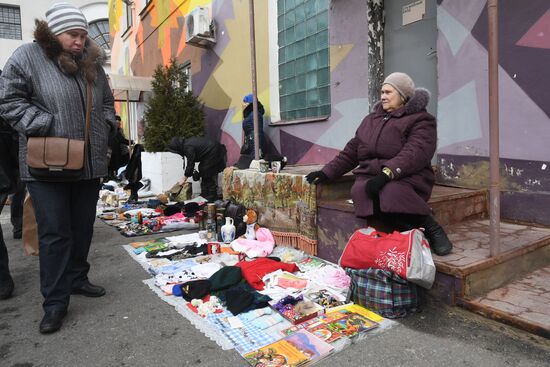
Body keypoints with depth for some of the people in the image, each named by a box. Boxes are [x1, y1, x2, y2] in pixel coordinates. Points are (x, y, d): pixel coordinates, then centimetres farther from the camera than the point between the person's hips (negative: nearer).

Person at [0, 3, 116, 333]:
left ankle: (77, 279, 31)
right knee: (55, 232, -1)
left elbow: (107, 102, 22)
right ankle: (55, 302, 10)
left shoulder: (91, 61, 12)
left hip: (90, 163, 5)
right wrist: (47, 127, -15)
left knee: (83, 227, 12)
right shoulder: (27, 57, -3)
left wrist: (106, 127, 5)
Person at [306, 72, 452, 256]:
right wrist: (326, 172, 9)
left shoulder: (420, 120, 5)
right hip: (369, 176, 4)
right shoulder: (371, 120, 24)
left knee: (391, 192, -39)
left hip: (405, 178, -4)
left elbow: (415, 153, -14)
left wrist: (387, 173, -30)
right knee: (361, 191, -32)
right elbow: (350, 152, 22)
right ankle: (419, 231, -24)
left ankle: (431, 229, -15)